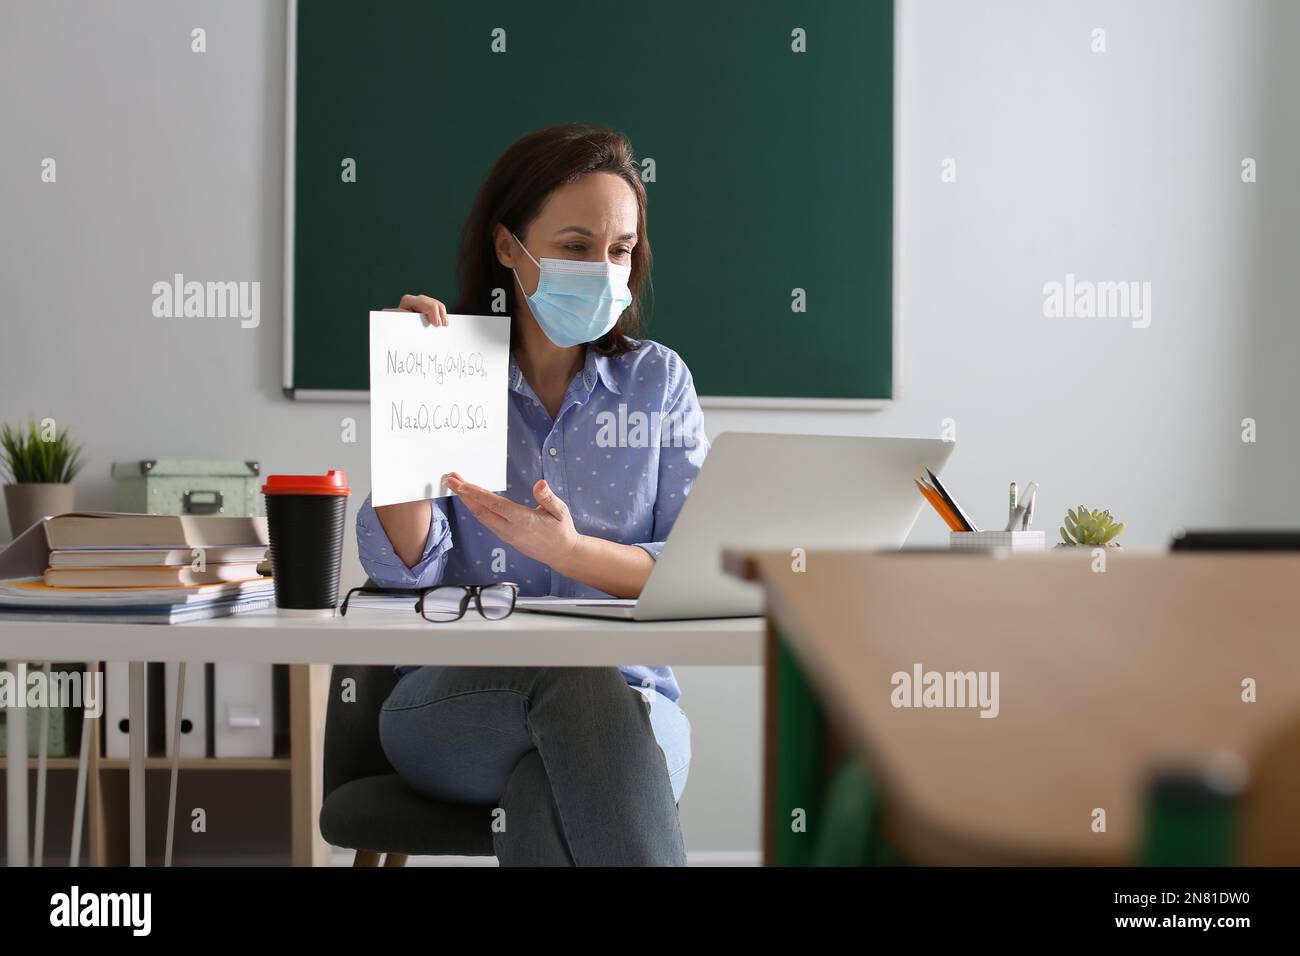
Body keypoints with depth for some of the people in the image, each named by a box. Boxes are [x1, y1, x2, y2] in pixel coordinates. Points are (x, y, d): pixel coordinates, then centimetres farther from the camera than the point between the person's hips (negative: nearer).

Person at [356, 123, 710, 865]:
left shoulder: (658, 381, 9)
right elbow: (403, 568, -5)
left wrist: (567, 550, -17)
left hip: (627, 699, 1)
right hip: (454, 703, 0)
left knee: (545, 792, -36)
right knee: (580, 687, -35)